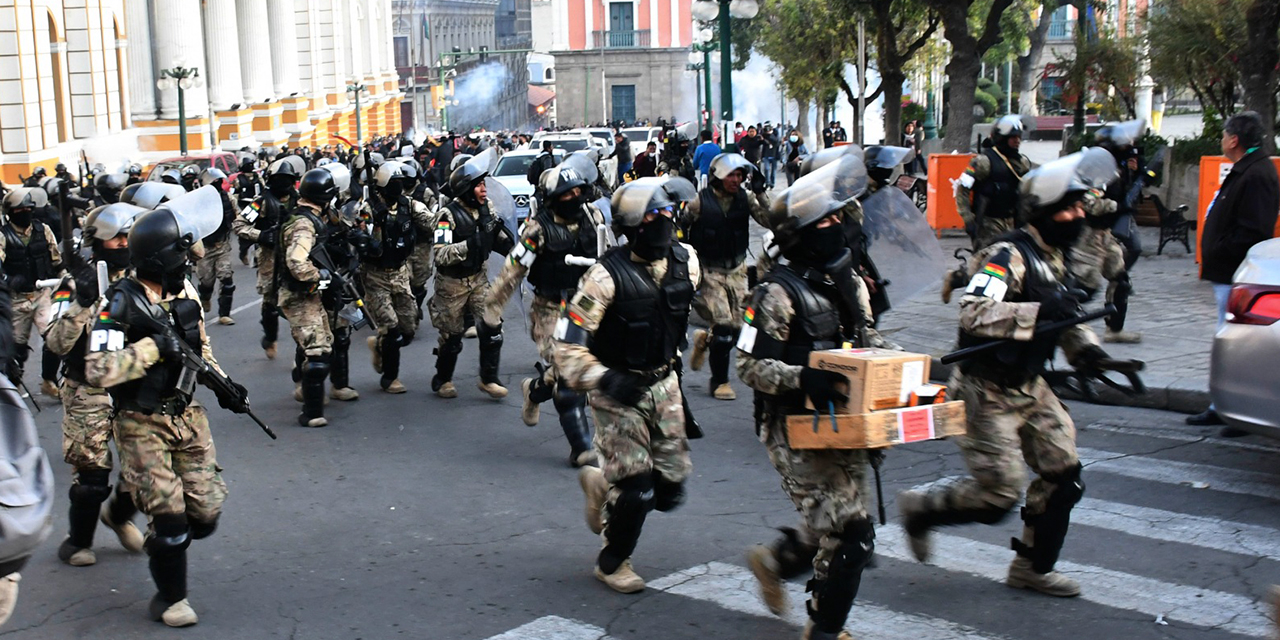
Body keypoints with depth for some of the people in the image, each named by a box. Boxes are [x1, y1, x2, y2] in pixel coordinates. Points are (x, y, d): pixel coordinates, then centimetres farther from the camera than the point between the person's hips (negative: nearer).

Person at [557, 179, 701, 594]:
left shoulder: (685, 261, -5)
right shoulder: (607, 276, -22)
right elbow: (568, 342, -21)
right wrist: (603, 380, -30)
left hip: (664, 384, 6)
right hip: (619, 389, -6)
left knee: (670, 488, 7)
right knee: (636, 489, -5)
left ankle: (600, 485, 37)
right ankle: (612, 563, 23)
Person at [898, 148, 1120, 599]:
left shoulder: (1055, 257, 10)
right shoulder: (1009, 256, -21)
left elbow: (1064, 316, 24)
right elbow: (973, 314, -35)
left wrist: (1086, 348, 6)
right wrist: (1040, 311, -39)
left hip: (1029, 387, 9)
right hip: (987, 391, -9)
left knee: (1064, 475, 7)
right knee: (996, 495, -7)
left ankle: (1032, 566, 24)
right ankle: (920, 507, 19)